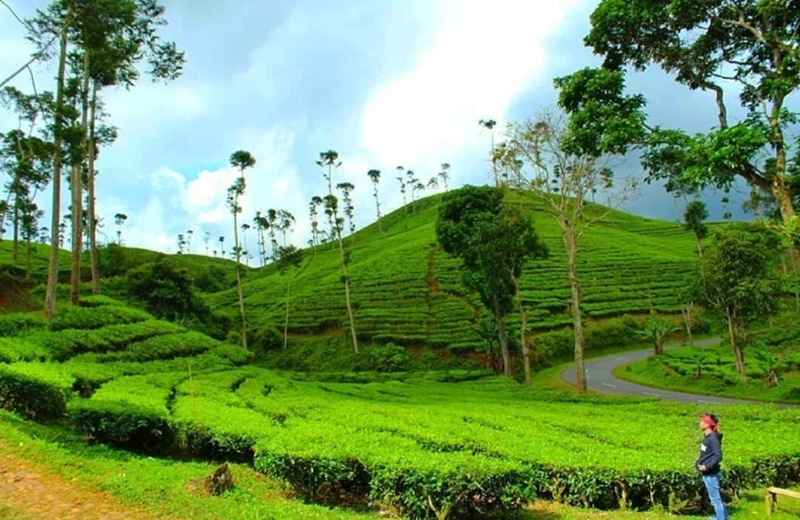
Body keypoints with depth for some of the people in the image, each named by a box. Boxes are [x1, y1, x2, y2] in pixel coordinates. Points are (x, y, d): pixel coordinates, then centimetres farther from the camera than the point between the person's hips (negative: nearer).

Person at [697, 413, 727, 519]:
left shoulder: (713, 438, -19)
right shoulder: (707, 437, 8)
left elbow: (718, 456, -23)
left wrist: (707, 467, -23)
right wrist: (700, 463, 9)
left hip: (710, 473, -10)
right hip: (707, 473, 10)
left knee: (715, 498, -1)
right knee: (715, 497, 19)